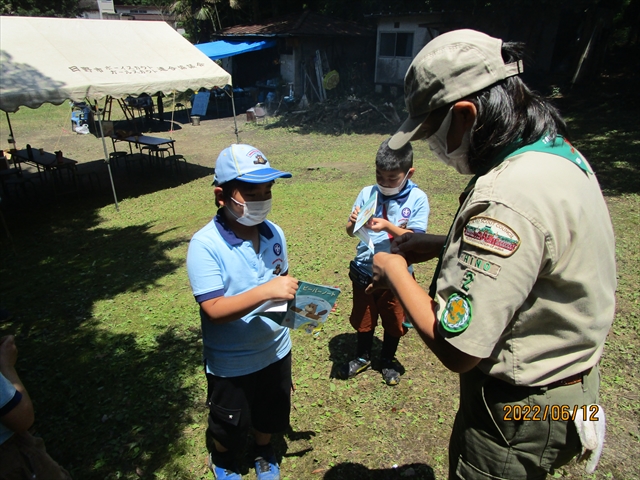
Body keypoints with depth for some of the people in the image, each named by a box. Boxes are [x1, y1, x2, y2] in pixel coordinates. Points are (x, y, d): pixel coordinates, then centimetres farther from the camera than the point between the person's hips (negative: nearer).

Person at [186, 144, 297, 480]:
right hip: (230, 363, -4)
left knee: (270, 413, 28)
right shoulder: (205, 245, -25)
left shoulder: (274, 233, -9)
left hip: (275, 351, 4)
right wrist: (265, 292, -41)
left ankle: (264, 452, 60)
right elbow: (214, 310, -30)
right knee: (230, 425, 23)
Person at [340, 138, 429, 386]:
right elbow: (351, 232, -8)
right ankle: (362, 357, 45)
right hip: (364, 271, 2)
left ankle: (388, 360, 44)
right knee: (363, 318, 20)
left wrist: (388, 226, -31)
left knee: (393, 320, 18)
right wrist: (353, 223, -32)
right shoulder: (367, 193, -9)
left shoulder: (418, 199, -13)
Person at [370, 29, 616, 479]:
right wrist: (438, 245, 3)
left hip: (520, 411, -9)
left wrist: (396, 273, -16)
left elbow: (456, 347, -31)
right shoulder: (558, 152, -1)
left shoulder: (509, 200, -34)